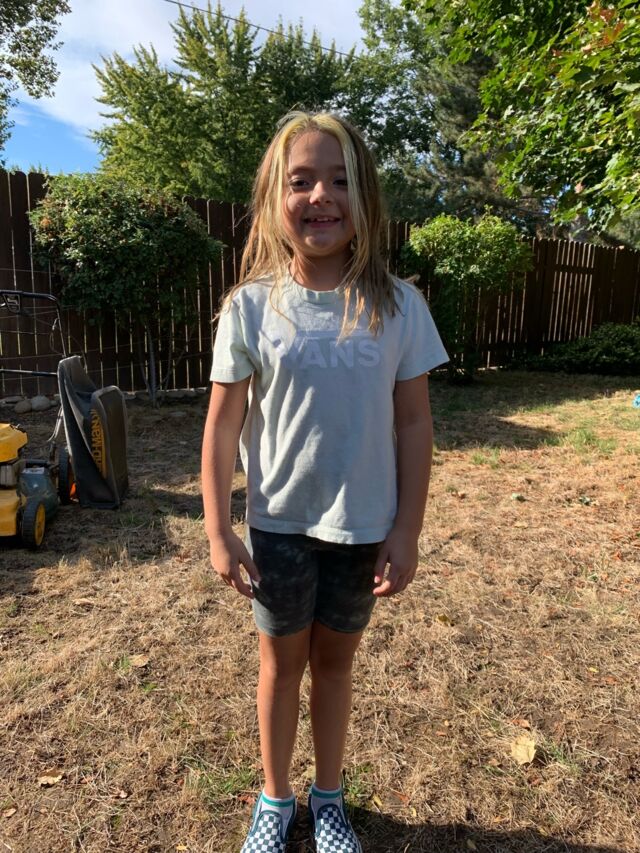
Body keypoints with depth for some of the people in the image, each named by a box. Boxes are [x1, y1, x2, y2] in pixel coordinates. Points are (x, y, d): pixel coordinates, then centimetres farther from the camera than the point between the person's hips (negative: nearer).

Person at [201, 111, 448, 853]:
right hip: (278, 526, 0)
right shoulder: (250, 307, -8)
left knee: (334, 659, 19)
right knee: (282, 661, 18)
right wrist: (218, 532, -5)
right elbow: (222, 427, -5)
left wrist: (406, 533, -5)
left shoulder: (398, 306, -7)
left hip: (363, 528, 1)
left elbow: (413, 425, -4)